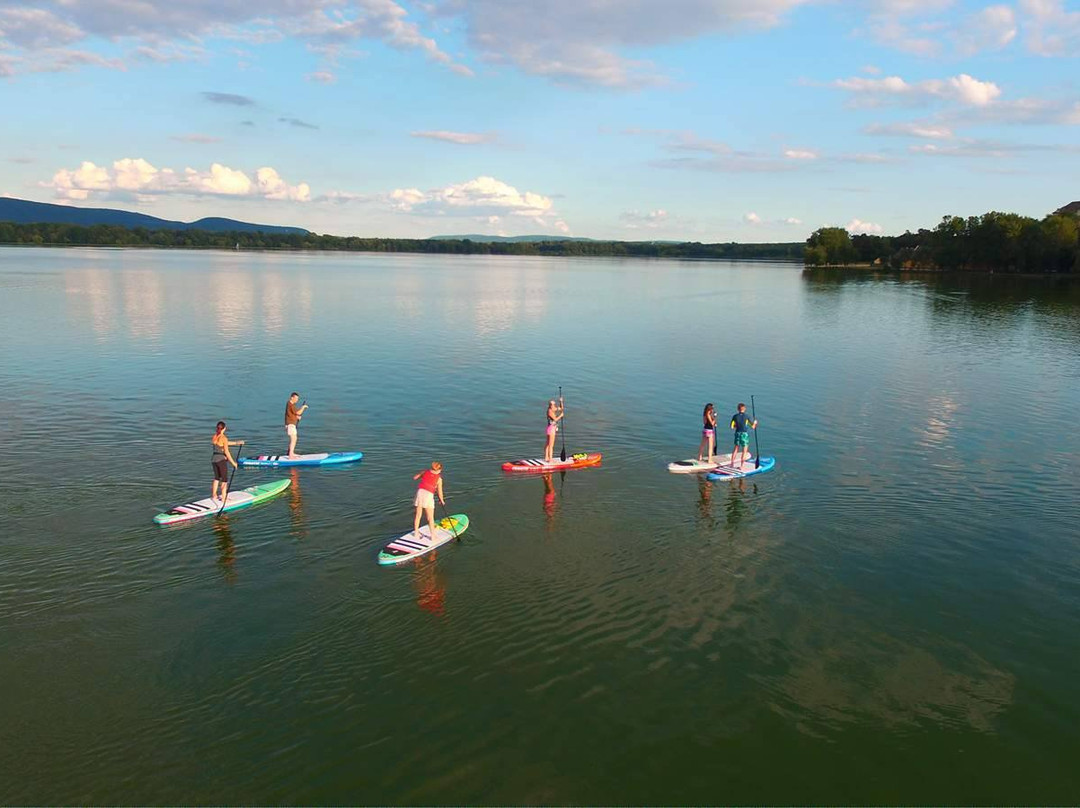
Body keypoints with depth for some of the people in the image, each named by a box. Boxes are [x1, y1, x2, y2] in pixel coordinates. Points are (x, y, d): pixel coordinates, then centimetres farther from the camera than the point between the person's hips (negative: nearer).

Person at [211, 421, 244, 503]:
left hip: (214, 458, 7)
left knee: (217, 478, 22)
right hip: (222, 460, -7)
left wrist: (236, 442, 24)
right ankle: (223, 499, 10)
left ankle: (214, 496, 29)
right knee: (224, 480, 6)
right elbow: (226, 452, -17)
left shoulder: (214, 437, 3)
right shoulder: (224, 438, -17)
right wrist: (233, 462, -10)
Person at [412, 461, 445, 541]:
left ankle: (416, 533, 28)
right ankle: (433, 535, 14)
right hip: (429, 495, -4)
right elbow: (440, 492, 1)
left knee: (418, 515, 17)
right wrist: (442, 500, 17)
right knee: (430, 518, 8)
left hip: (420, 492, 4)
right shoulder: (439, 478, -1)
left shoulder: (425, 471, 7)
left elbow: (414, 477, 18)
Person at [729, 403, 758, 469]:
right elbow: (753, 427, -3)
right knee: (744, 451, 6)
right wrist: (755, 423, 17)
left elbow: (732, 427, 0)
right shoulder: (747, 416, -9)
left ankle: (732, 464, 22)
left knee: (736, 448, 20)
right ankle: (741, 466, 6)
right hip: (745, 434, -3)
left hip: (737, 433, 3)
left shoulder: (735, 416, -2)